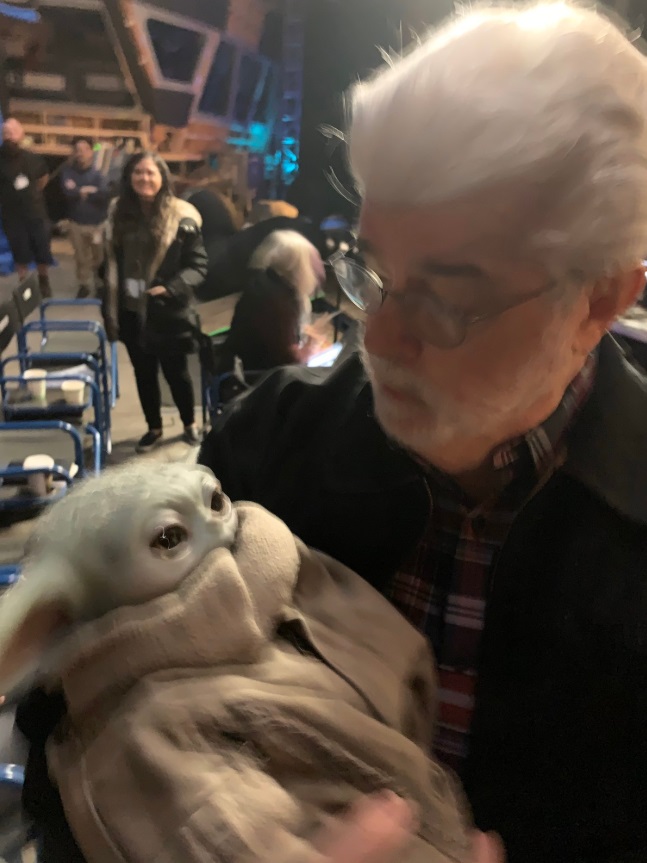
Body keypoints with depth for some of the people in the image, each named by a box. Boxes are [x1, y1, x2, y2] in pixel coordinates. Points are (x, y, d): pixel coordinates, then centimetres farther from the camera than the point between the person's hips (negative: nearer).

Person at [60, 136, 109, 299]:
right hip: (77, 223, 2)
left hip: (98, 223, -2)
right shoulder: (67, 171, -2)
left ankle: (100, 285, 28)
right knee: (81, 257, 12)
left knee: (99, 257, 7)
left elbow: (103, 194, -25)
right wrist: (89, 190, -14)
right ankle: (84, 284, 28)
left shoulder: (98, 171, -9)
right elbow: (67, 191, -18)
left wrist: (78, 191, -16)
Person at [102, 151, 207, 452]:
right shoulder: (119, 214, 4)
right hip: (132, 312, 4)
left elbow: (198, 266, -11)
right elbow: (111, 266, 10)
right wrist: (109, 310, 8)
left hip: (169, 313, -4)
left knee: (176, 372, 10)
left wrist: (170, 288, -26)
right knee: (144, 374, 16)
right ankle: (154, 428, 34)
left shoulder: (181, 217, -11)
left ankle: (189, 424, 34)